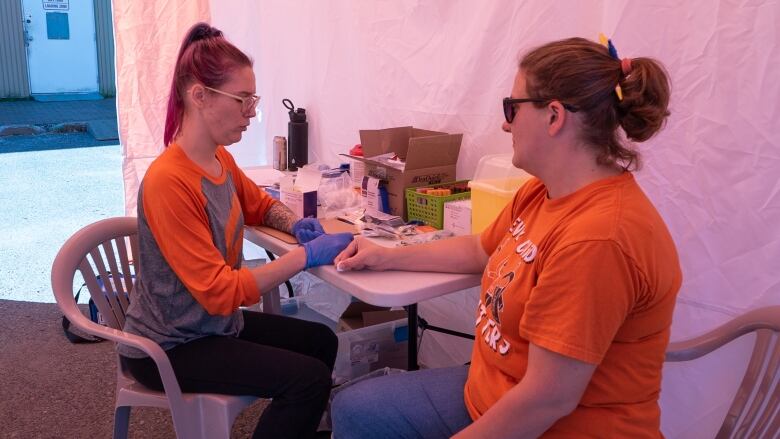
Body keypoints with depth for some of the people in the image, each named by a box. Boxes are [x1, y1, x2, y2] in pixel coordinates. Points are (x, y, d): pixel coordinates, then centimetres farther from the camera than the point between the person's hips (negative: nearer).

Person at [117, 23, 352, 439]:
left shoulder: (221, 159, -1)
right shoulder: (168, 182, -28)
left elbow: (259, 204, 20)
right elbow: (221, 292, -29)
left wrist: (295, 224, -2)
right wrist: (306, 255, -26)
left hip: (215, 323, 9)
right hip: (167, 348, -9)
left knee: (321, 340, 10)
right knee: (308, 378, -16)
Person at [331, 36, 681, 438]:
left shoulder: (597, 239, -32)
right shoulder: (541, 192, 0)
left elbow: (549, 399, -29)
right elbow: (480, 251, 18)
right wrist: (386, 258, 16)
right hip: (495, 397, 8)